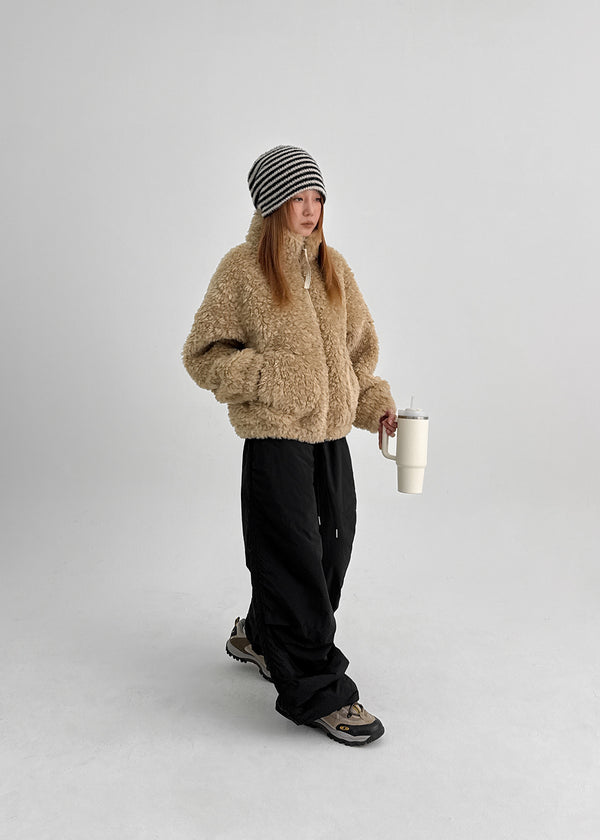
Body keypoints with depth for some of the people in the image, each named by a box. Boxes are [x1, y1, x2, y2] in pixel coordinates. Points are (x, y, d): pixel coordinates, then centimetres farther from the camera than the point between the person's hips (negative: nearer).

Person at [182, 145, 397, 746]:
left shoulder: (332, 267, 10)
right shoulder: (242, 269, -6)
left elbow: (359, 344, 18)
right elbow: (203, 356, -5)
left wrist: (373, 402, 5)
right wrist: (270, 377, -17)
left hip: (331, 432, 7)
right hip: (275, 437, -6)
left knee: (332, 546, 13)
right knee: (294, 559, -2)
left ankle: (258, 636, 37)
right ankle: (317, 692, 12)